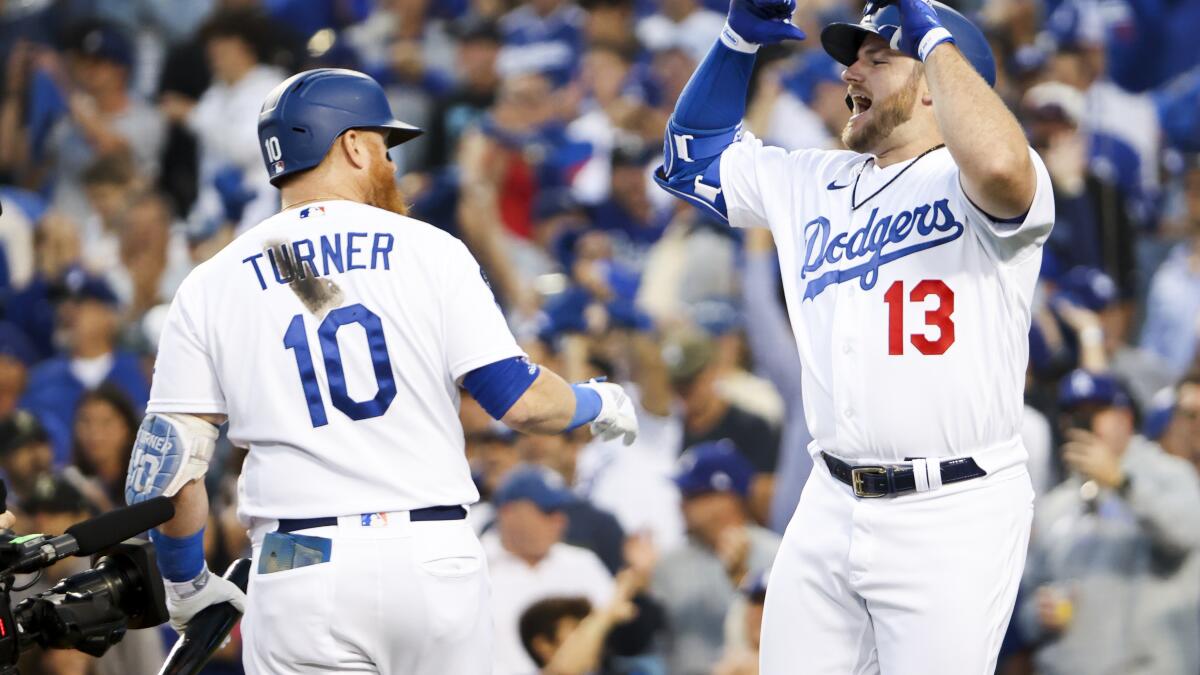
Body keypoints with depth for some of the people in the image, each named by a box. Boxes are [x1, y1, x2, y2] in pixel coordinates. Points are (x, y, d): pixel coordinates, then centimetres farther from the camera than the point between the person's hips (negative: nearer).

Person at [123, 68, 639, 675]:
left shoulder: (210, 287, 6)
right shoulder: (430, 251, 3)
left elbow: (169, 469, 2)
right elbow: (521, 401, 0)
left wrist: (187, 583, 18)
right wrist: (598, 405, 21)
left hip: (300, 572, 0)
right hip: (434, 557, 0)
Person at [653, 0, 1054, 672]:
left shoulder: (967, 185, -8)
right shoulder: (814, 184, 14)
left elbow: (999, 166, -33)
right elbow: (694, 154, 25)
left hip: (953, 516, -7)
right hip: (830, 508, 7)